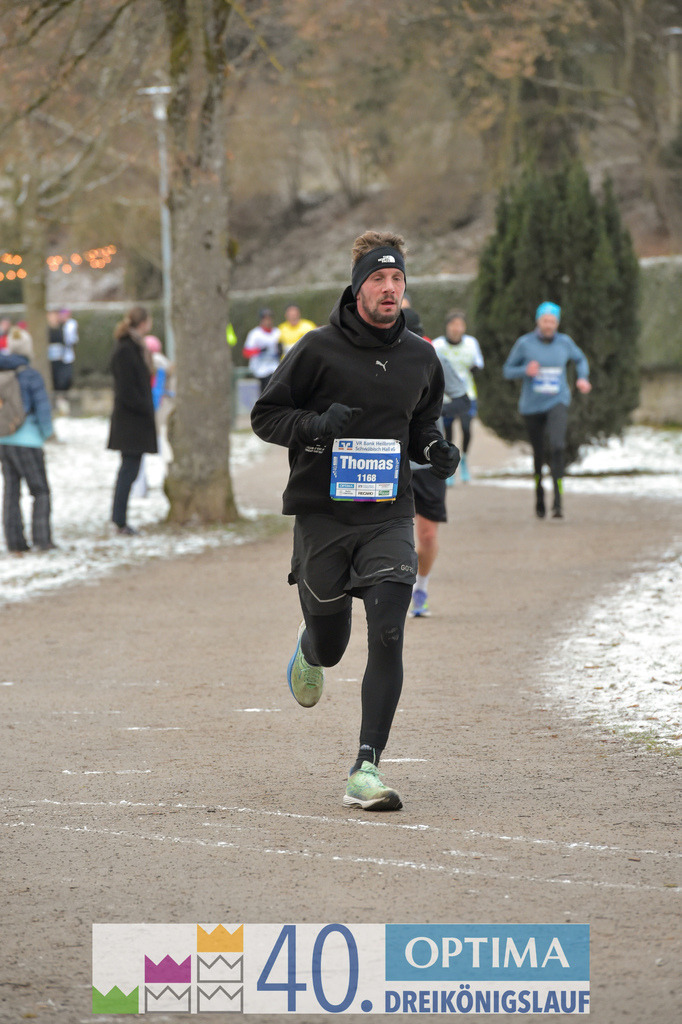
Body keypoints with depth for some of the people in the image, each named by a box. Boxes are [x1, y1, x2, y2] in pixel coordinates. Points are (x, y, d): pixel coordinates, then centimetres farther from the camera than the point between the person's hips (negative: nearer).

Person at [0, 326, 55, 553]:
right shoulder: (30, 376, -13)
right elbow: (43, 408, -12)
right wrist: (45, 433, 3)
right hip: (27, 441, -5)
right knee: (40, 491, 6)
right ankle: (41, 539, 1)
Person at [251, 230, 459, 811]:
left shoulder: (421, 358, 6)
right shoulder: (320, 349, -7)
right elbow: (265, 415, -2)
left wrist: (436, 449, 1)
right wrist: (316, 425, -20)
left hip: (388, 516, 2)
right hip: (322, 516, -2)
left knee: (387, 634, -16)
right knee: (329, 646, 9)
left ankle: (367, 769, -16)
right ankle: (309, 653, 50)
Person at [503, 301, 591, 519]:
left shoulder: (564, 342, 1)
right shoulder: (524, 343, -4)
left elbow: (580, 359, 21)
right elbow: (508, 371, 2)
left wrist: (583, 378, 2)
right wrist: (526, 371, -18)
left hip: (557, 403, -1)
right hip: (532, 406, 1)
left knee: (557, 446, -23)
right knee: (538, 454, 11)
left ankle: (557, 502, -24)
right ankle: (539, 496, 37)